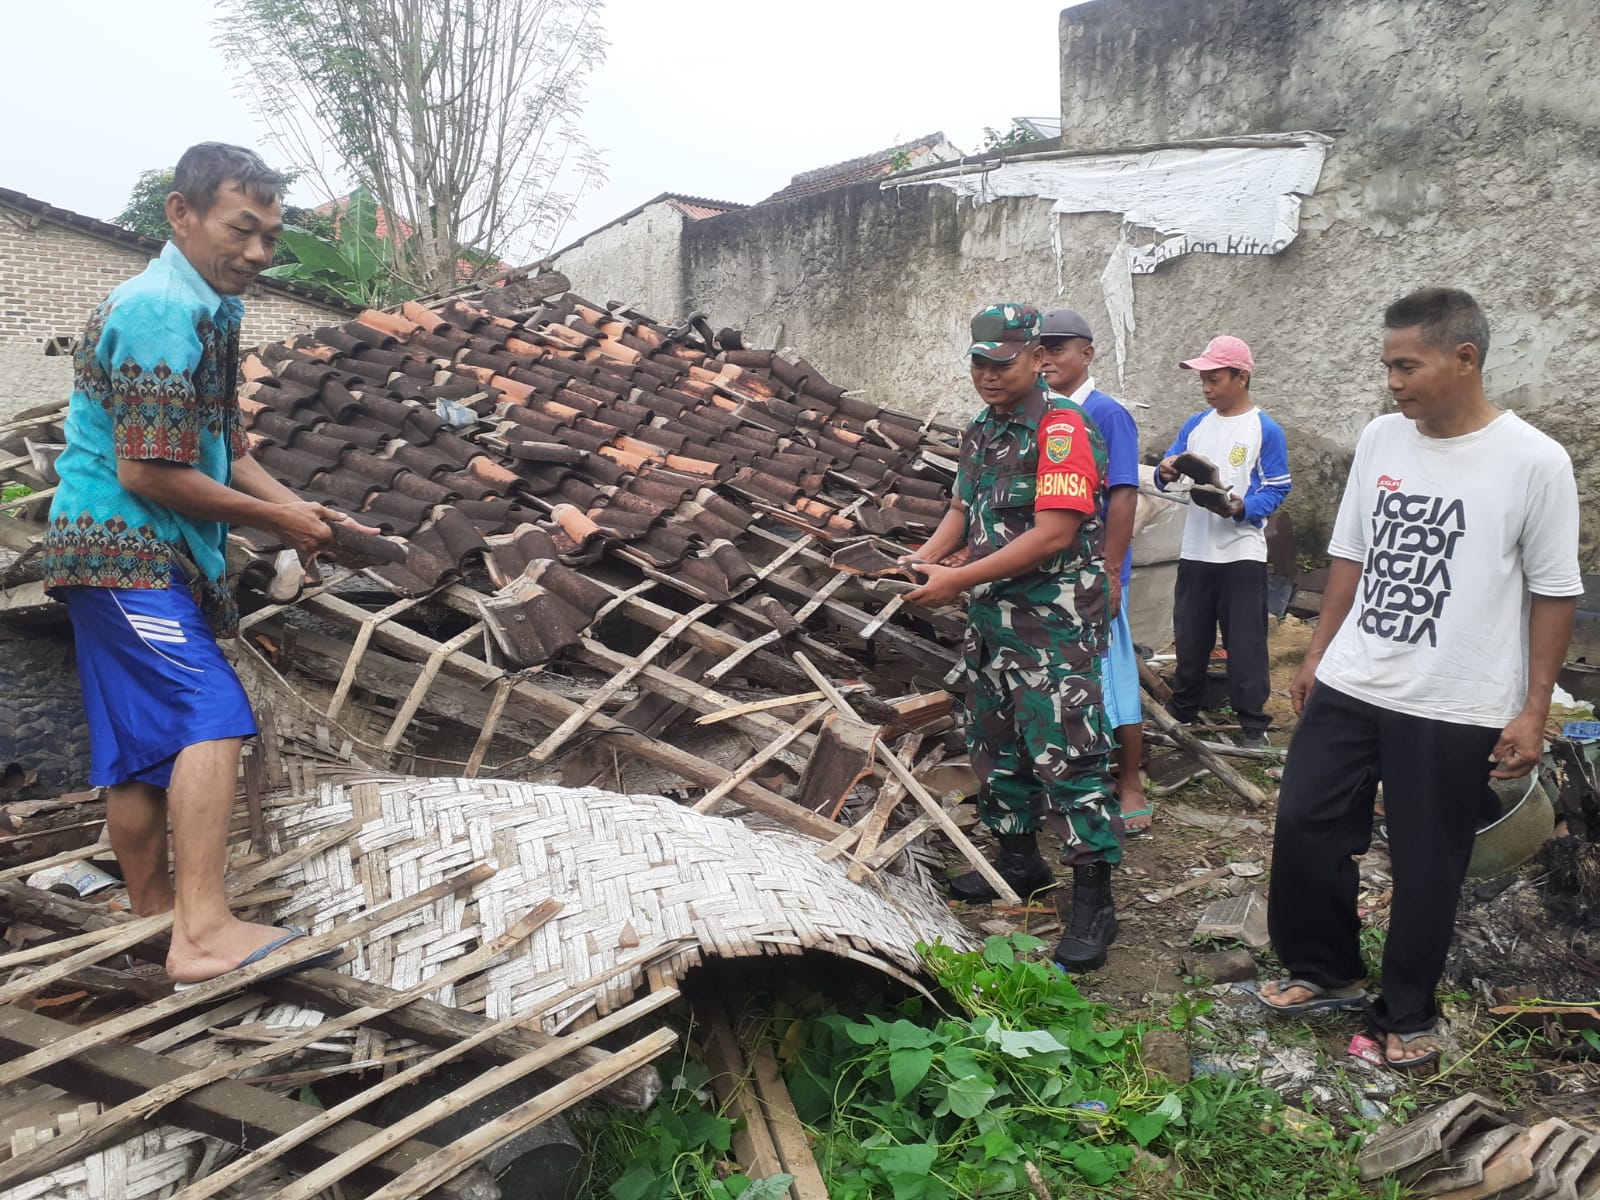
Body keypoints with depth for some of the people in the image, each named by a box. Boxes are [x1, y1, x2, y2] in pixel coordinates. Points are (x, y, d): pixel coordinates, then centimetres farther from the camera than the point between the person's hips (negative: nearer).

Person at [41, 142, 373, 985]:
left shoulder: (207, 309, 15)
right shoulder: (162, 312, -16)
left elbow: (225, 450, 17)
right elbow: (147, 472, -20)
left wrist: (303, 511, 2)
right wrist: (273, 520, -12)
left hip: (135, 555, 10)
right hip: (122, 544, -10)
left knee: (143, 749, 12)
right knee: (211, 713, -18)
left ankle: (155, 918, 21)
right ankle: (203, 931, -20)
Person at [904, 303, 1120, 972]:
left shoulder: (1062, 428, -16)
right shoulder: (980, 432, 12)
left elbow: (1054, 534, -23)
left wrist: (957, 580, -21)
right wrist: (921, 560, 0)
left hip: (1054, 624, -9)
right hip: (990, 617, 9)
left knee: (1066, 755, -7)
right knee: (995, 743, 18)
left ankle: (1094, 899, 4)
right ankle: (1019, 861, 35)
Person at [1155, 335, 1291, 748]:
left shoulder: (1266, 430, -6)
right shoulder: (1195, 424, 9)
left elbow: (1277, 489, -8)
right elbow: (1169, 473, 10)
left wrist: (1240, 508, -26)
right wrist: (1166, 472, -14)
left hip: (1242, 554, -5)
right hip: (1195, 551, 5)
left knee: (1245, 642, 0)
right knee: (1189, 639, 14)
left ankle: (1253, 723, 10)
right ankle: (1182, 711, 28)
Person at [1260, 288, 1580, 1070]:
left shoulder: (1533, 462, -10)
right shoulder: (1380, 439, 2)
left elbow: (1554, 592, -5)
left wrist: (1534, 708, -6)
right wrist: (1318, 652, 12)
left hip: (1456, 708, -4)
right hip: (1349, 687, 4)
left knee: (1425, 866, 8)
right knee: (1303, 829, 8)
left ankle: (1408, 1013, 29)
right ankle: (1327, 971, 30)